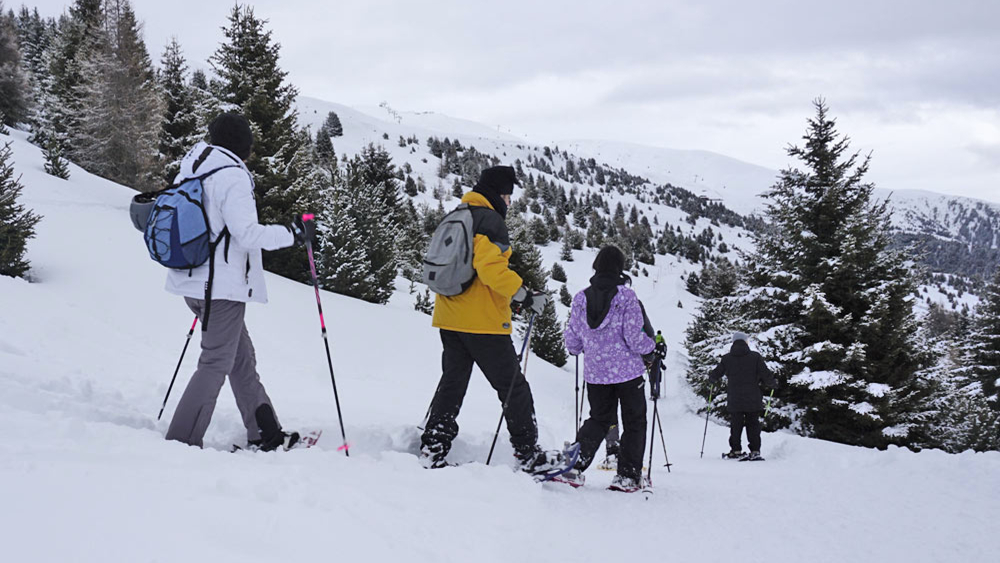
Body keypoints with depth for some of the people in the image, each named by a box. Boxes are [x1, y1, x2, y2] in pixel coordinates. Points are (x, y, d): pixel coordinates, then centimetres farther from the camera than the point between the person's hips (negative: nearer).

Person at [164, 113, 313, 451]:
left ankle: (265, 435, 25)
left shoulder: (190, 169, 10)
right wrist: (295, 233, -11)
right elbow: (247, 233, -21)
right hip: (224, 285, -9)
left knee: (241, 356, 17)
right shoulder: (231, 176, -16)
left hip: (193, 283, 9)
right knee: (216, 363, -2)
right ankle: (181, 442, -3)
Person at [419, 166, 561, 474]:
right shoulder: (490, 220, -12)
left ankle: (432, 448, 7)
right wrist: (524, 295, -20)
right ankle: (529, 454, 5)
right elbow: (490, 267, -25)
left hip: (449, 318, 8)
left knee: (452, 383, 13)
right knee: (513, 387, 1)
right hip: (483, 321, -8)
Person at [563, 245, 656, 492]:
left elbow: (572, 342, 4)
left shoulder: (580, 298, -1)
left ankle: (574, 465, 1)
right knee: (634, 423, 10)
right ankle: (627, 475, 4)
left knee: (598, 419, 17)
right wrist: (652, 347, 7)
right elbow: (636, 339, -14)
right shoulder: (626, 296, -12)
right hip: (627, 370, -4)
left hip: (595, 372, 4)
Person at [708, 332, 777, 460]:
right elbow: (766, 375, -6)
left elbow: (715, 375, 7)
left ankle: (736, 450, 14)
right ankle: (755, 451, 0)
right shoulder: (755, 357, -5)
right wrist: (773, 384, 14)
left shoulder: (727, 358, -1)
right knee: (753, 424, 7)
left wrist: (712, 380, 31)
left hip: (734, 401, 1)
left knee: (735, 425, 12)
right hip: (753, 400, -1)